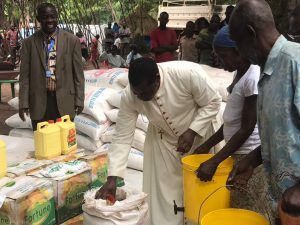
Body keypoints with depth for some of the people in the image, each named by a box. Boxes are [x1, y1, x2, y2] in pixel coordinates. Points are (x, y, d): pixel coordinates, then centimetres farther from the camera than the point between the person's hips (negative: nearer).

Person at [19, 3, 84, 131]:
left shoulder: (72, 40, 2)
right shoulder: (29, 42, 3)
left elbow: (78, 73, 3)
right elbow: (25, 75, 4)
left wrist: (79, 100, 0)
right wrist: (23, 103, -1)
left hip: (64, 101, 0)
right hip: (39, 102, 1)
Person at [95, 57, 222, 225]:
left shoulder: (188, 73, -32)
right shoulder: (129, 97, -23)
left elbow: (213, 103, -18)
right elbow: (123, 138, -18)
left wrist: (192, 132, -27)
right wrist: (112, 178, -24)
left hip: (198, 136, -1)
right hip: (163, 141, 2)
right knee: (164, 196, 2)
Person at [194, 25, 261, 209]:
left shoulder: (253, 77, -19)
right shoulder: (240, 73, 10)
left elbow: (247, 129, -19)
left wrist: (214, 162, -18)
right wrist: (208, 145, 17)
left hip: (248, 157, -9)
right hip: (237, 153, 9)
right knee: (233, 208, 12)